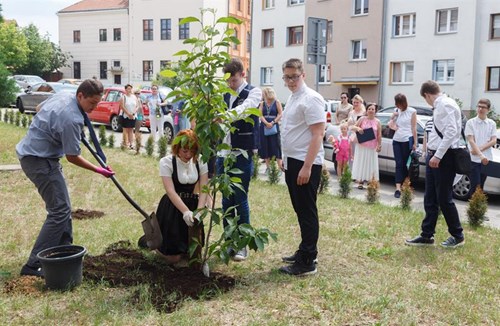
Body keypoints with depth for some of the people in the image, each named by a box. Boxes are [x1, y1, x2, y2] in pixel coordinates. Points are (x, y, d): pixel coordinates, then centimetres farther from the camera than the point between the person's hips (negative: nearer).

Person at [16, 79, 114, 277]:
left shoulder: (63, 95, 1)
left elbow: (41, 108, 22)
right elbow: (72, 157, -17)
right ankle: (34, 265, -8)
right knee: (59, 211, -10)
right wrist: (99, 170, -7)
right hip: (40, 161, -11)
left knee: (62, 207, 16)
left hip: (31, 153, 11)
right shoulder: (72, 119, -27)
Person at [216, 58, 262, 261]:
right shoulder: (225, 95, 12)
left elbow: (244, 109, -27)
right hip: (223, 153, 5)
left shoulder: (253, 92, -5)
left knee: (240, 201, 0)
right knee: (227, 201, 10)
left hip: (242, 154, -5)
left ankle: (242, 245, 12)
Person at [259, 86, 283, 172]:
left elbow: (280, 114, -4)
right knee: (265, 146, 4)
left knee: (275, 146, -6)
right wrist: (266, 123, -16)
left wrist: (272, 122, -16)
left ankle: (280, 167, -4)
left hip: (274, 126, -3)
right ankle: (268, 167, 11)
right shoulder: (262, 103, 10)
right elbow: (260, 115, 0)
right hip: (264, 127, 3)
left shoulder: (277, 102, 2)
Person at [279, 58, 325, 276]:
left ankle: (307, 262, 4)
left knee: (307, 211, -3)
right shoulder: (292, 98, 15)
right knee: (300, 210, 17)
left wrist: (307, 167, -23)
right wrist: (285, 159, 20)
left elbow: (317, 135, -19)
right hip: (292, 162, 9)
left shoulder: (311, 99, -13)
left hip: (305, 164, -9)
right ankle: (305, 251, 29)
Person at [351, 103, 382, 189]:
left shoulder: (377, 122, 4)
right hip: (361, 146, 0)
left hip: (372, 147, 0)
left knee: (371, 164, 0)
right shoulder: (362, 119, 3)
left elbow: (379, 135, 3)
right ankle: (360, 182, 7)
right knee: (361, 163, 2)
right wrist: (357, 128, -19)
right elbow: (353, 127, 3)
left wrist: (379, 145, -3)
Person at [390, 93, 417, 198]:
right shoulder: (396, 111, 11)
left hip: (407, 140, -4)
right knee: (399, 164, -4)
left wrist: (414, 143, -5)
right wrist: (393, 117, -3)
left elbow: (414, 128, -2)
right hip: (396, 140, 4)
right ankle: (398, 188, -11)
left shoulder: (412, 111, -1)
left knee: (405, 164, 1)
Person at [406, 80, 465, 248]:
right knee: (430, 199, 11)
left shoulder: (446, 105, -14)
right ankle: (427, 235, 19)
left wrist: (438, 156, -24)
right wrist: (431, 153, 16)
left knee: (444, 199, 0)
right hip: (434, 156, 9)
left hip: (444, 157, -9)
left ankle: (458, 236, 16)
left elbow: (451, 132, -23)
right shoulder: (440, 105, 14)